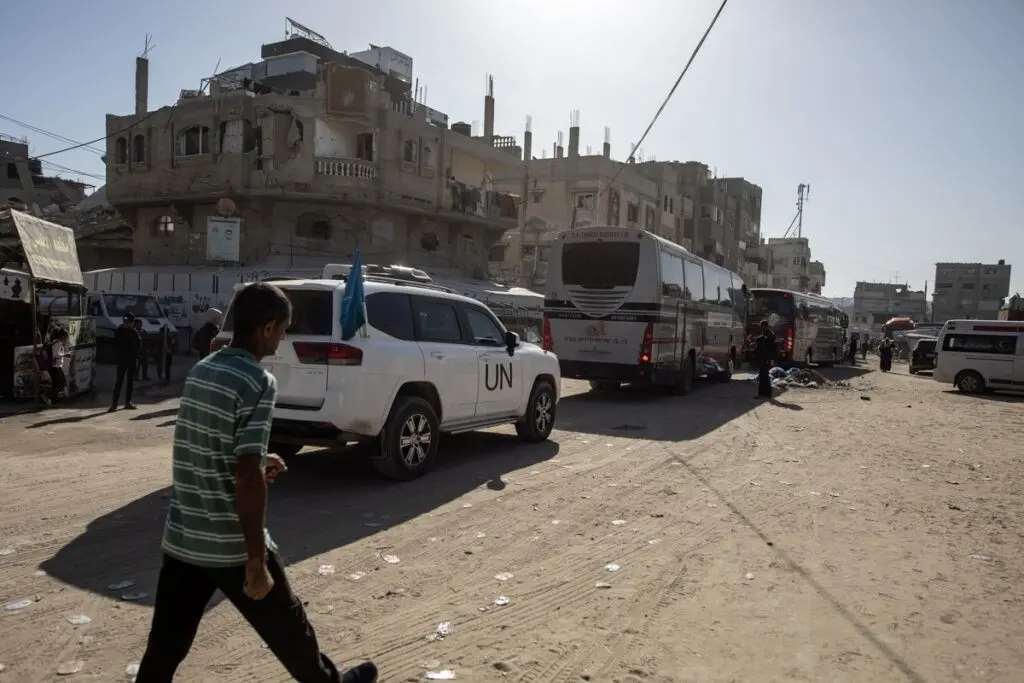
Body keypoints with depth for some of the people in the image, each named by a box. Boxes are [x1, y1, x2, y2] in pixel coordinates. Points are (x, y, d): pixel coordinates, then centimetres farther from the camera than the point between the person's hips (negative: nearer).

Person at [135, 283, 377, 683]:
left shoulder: (200, 371, 6)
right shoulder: (258, 382, -19)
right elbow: (246, 478, -24)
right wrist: (256, 561, -19)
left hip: (181, 538, 7)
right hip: (231, 545, -7)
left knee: (165, 646, 14)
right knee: (288, 629, 15)